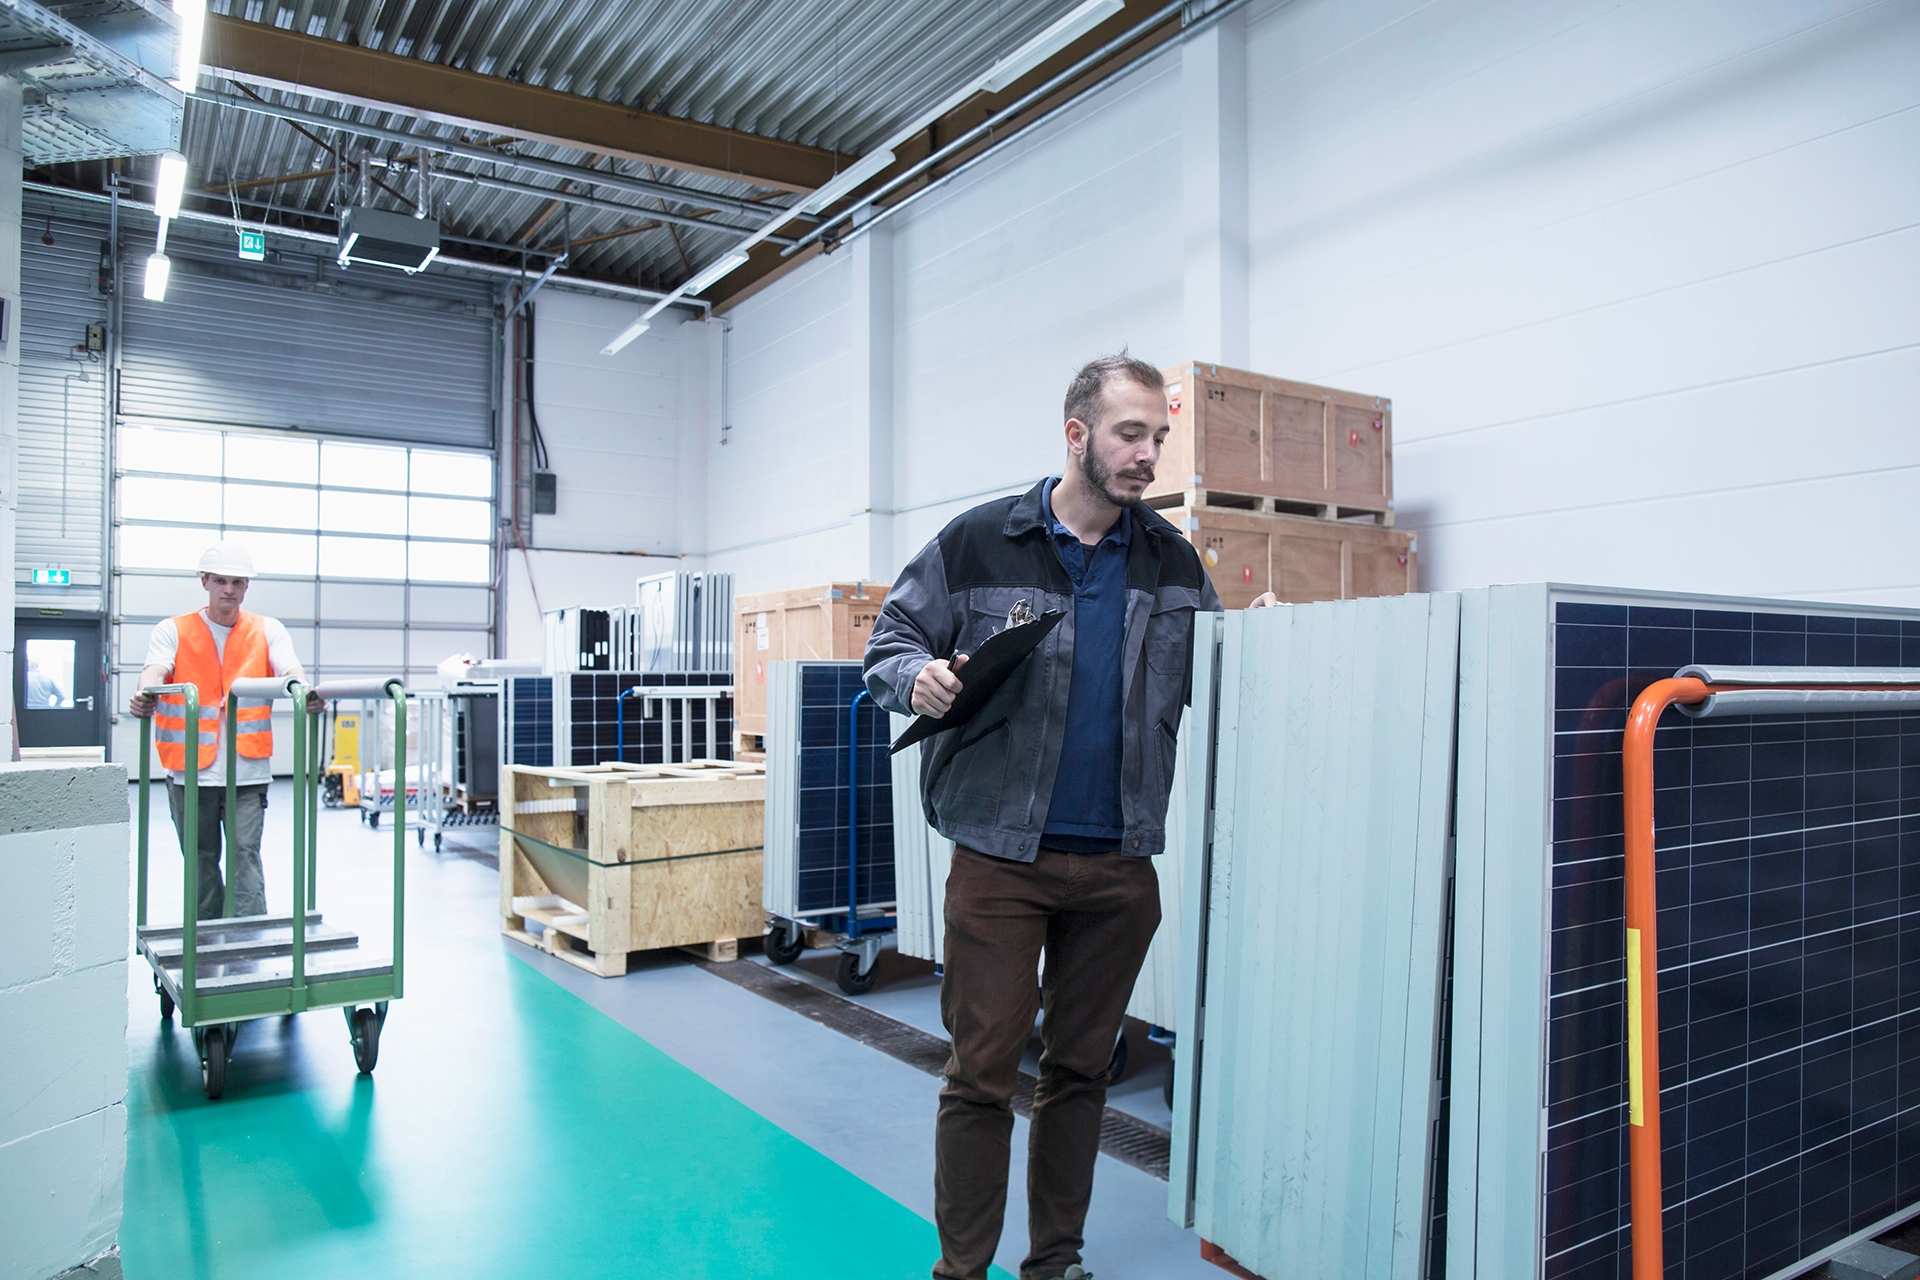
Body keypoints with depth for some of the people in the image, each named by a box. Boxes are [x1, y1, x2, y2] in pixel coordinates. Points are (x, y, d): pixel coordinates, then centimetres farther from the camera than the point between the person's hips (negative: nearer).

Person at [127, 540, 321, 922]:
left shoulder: (268, 630, 8)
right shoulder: (173, 631, 6)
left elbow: (291, 670, -8)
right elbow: (155, 671, -12)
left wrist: (307, 696, -33)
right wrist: (145, 697, -36)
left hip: (248, 773, -1)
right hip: (191, 772, 1)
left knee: (244, 855, -7)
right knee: (201, 862, 11)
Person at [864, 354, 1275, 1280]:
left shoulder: (1172, 561, 9)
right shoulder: (979, 543, -3)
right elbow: (891, 640, 3)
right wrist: (918, 677, -19)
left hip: (1120, 865, 4)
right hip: (1001, 857, -3)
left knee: (1082, 1068, 15)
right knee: (981, 1070, 3)